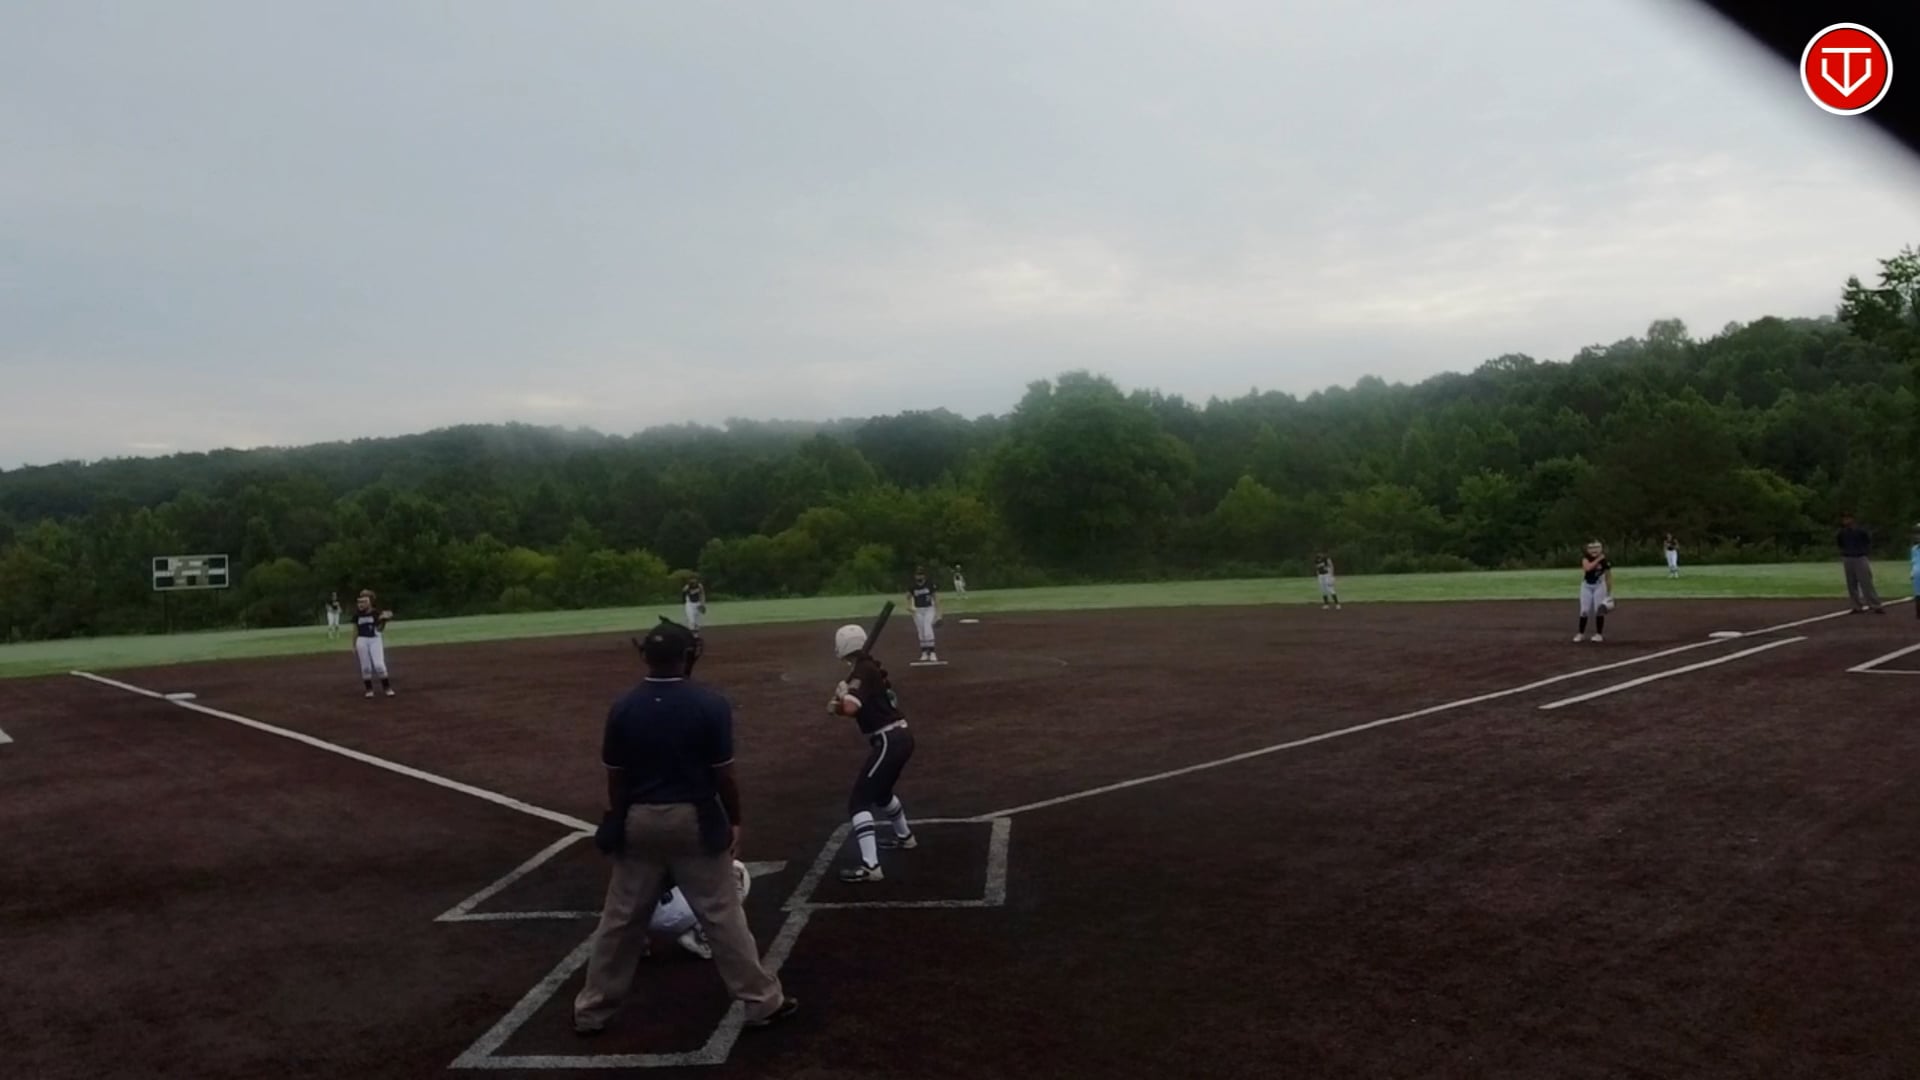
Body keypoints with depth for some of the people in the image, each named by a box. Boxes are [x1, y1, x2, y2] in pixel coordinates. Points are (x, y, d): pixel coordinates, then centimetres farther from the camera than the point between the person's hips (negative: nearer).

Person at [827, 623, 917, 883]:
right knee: (880, 791, 32)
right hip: (900, 737, 10)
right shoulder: (870, 667, 13)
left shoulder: (863, 671, -16)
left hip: (889, 742, -10)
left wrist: (841, 693, -9)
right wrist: (838, 705, 0)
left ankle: (869, 866, -17)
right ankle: (904, 836, 53)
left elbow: (850, 707, -29)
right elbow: (857, 706, 19)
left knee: (859, 801, -9)